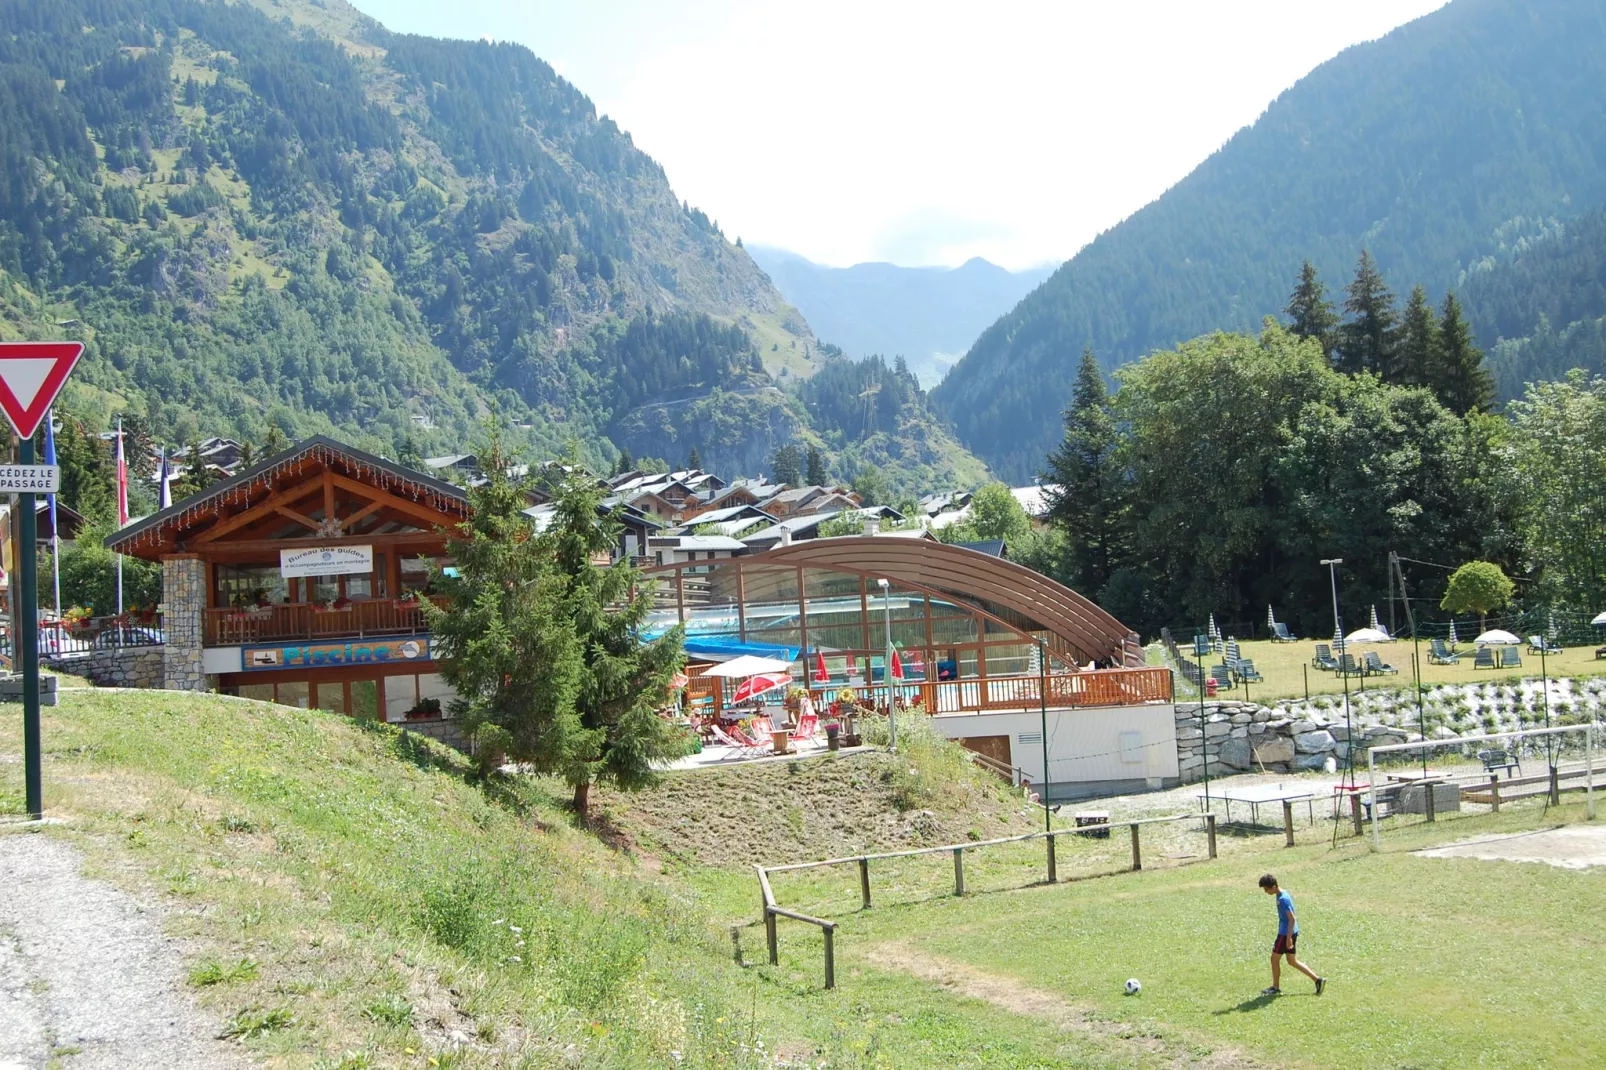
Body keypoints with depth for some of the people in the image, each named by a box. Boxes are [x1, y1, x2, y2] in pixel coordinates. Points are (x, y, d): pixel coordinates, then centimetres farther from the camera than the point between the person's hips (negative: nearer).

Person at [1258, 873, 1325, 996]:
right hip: (1288, 933, 10)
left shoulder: (1283, 899, -22)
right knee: (1292, 961, 15)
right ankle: (1317, 980, 13)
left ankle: (1276, 988, 15)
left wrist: (1289, 938, -23)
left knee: (1275, 959, 3)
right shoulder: (1284, 895, 9)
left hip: (1286, 934, -10)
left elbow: (1292, 919, -24)